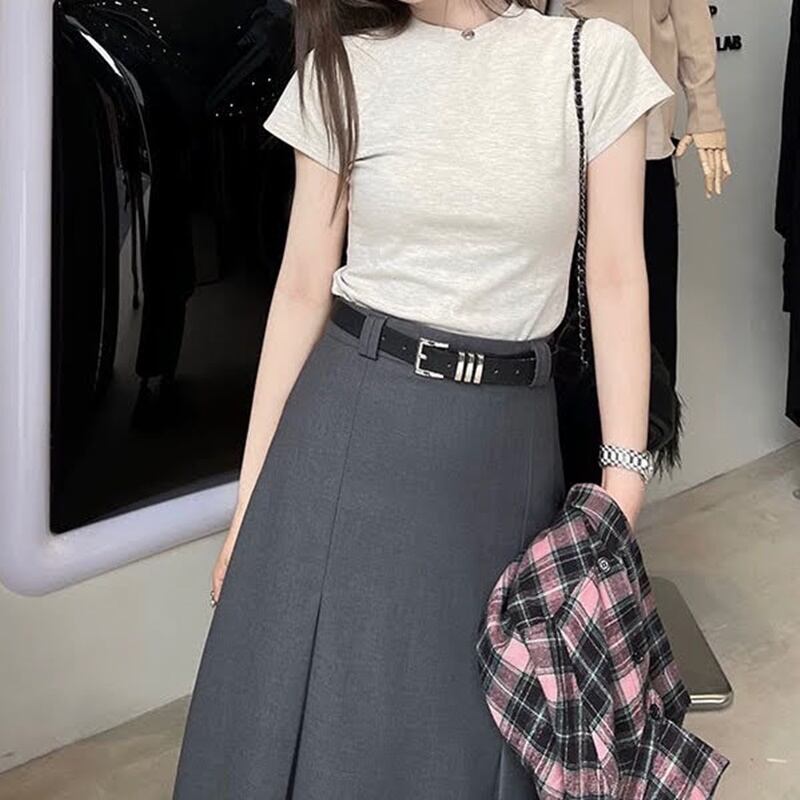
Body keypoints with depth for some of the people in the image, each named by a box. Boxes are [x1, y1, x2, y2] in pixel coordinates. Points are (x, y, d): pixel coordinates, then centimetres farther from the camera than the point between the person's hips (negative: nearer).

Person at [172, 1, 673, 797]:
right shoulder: (341, 69, 2)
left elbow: (615, 280, -2)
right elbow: (302, 288, 2)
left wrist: (622, 492, -5)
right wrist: (251, 494, 2)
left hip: (503, 444, 0)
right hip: (348, 431, 1)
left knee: (469, 730, 11)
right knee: (309, 712, 9)